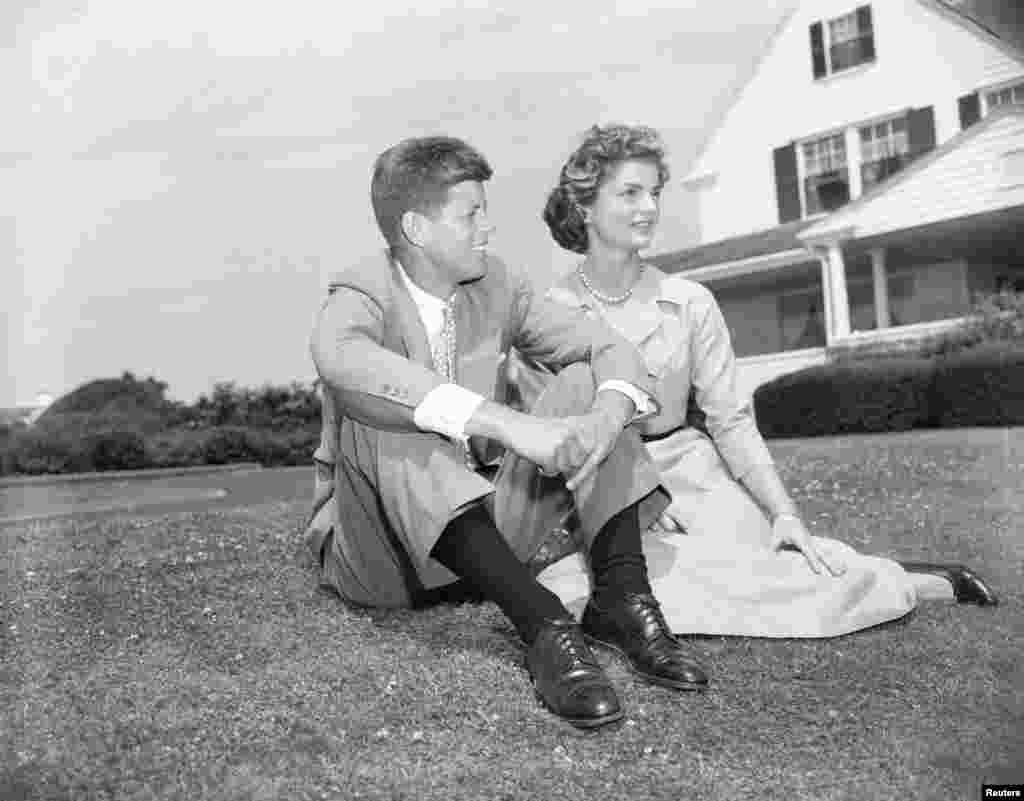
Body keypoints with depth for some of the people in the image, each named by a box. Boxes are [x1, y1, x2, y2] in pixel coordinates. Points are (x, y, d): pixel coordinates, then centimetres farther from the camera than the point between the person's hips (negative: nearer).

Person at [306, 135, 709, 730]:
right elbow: (344, 361, -38)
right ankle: (543, 624, -41)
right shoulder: (364, 295, -12)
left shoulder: (497, 286, 2)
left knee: (586, 385, -10)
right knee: (383, 421, -33)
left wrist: (605, 419, -28)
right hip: (381, 548, -4)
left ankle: (621, 596, -23)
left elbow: (611, 347, -4)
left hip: (489, 527, 4)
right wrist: (508, 423, -46)